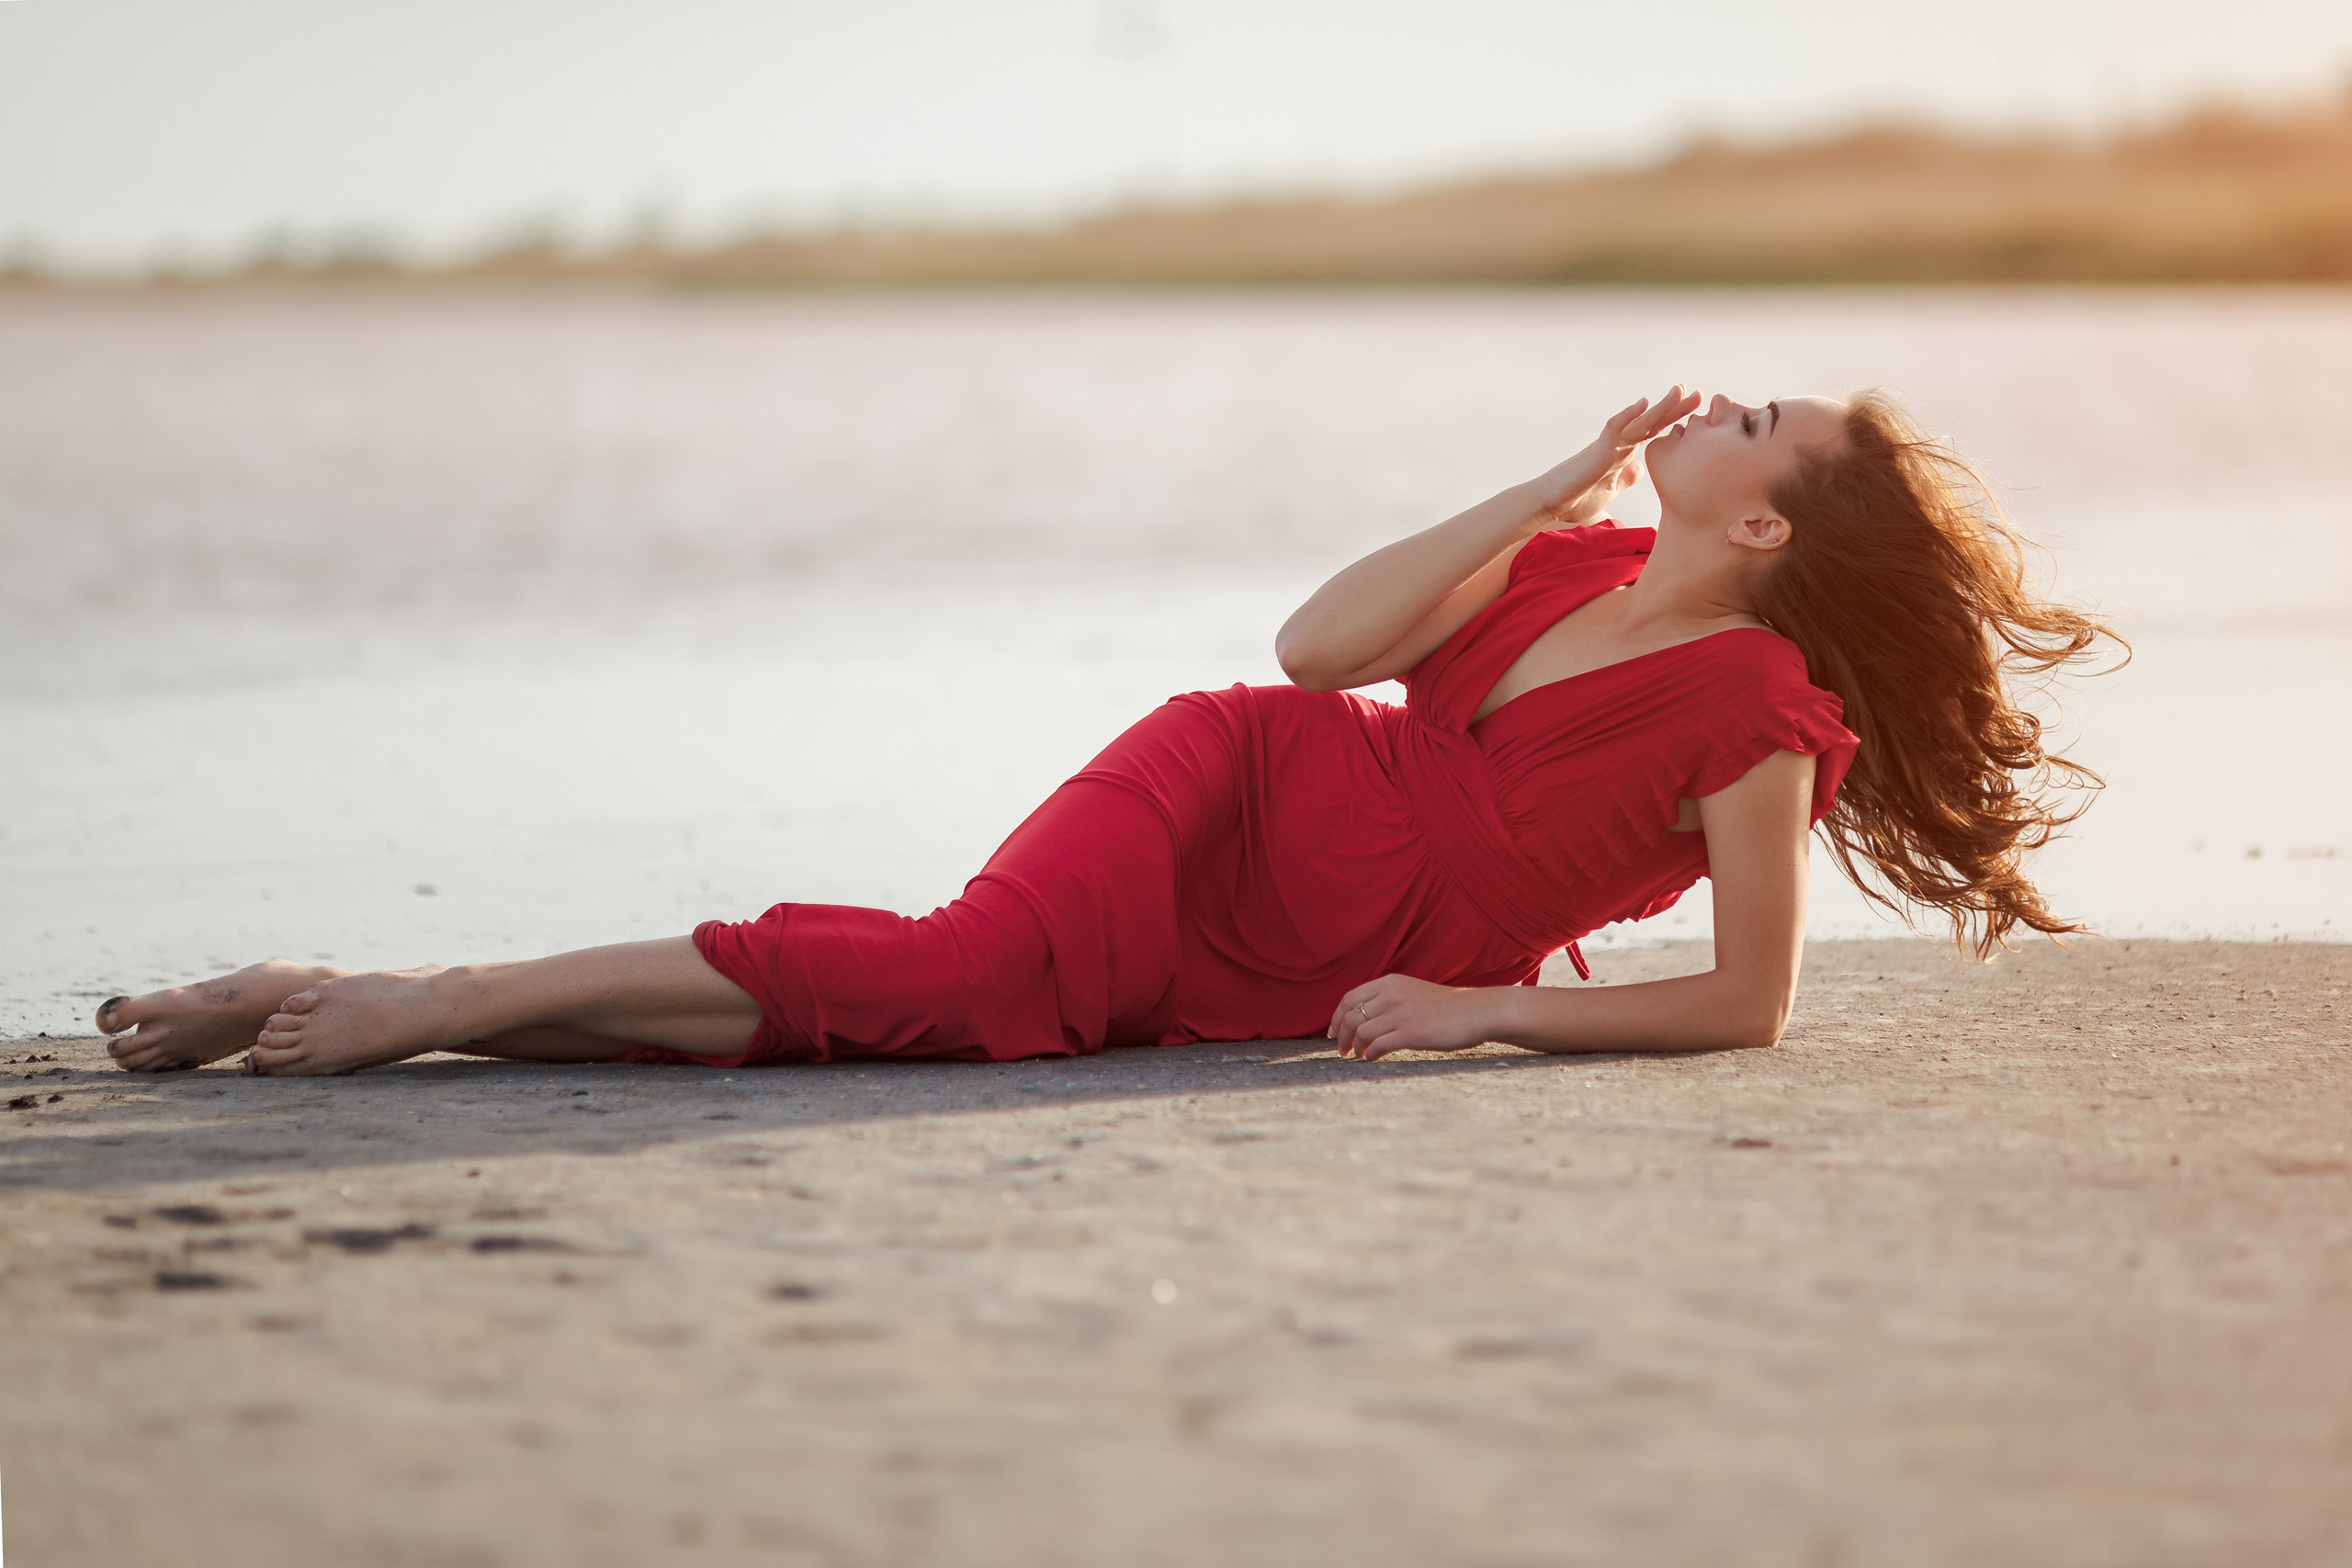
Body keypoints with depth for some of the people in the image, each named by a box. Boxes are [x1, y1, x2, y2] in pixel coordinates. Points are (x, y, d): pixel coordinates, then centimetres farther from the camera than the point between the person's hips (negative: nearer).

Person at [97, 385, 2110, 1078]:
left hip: (1301, 987, -3)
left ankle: (413, 1004, -21)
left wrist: (1482, 1008, -13)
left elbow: (1753, 998, -14)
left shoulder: (1754, 715, -10)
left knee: (959, 1003, -25)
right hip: (1234, 790, 3)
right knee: (977, 968, -27)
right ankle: (431, 998, -24)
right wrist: (1556, 490, -7)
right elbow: (1321, 645, -1)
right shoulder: (1583, 555, 5)